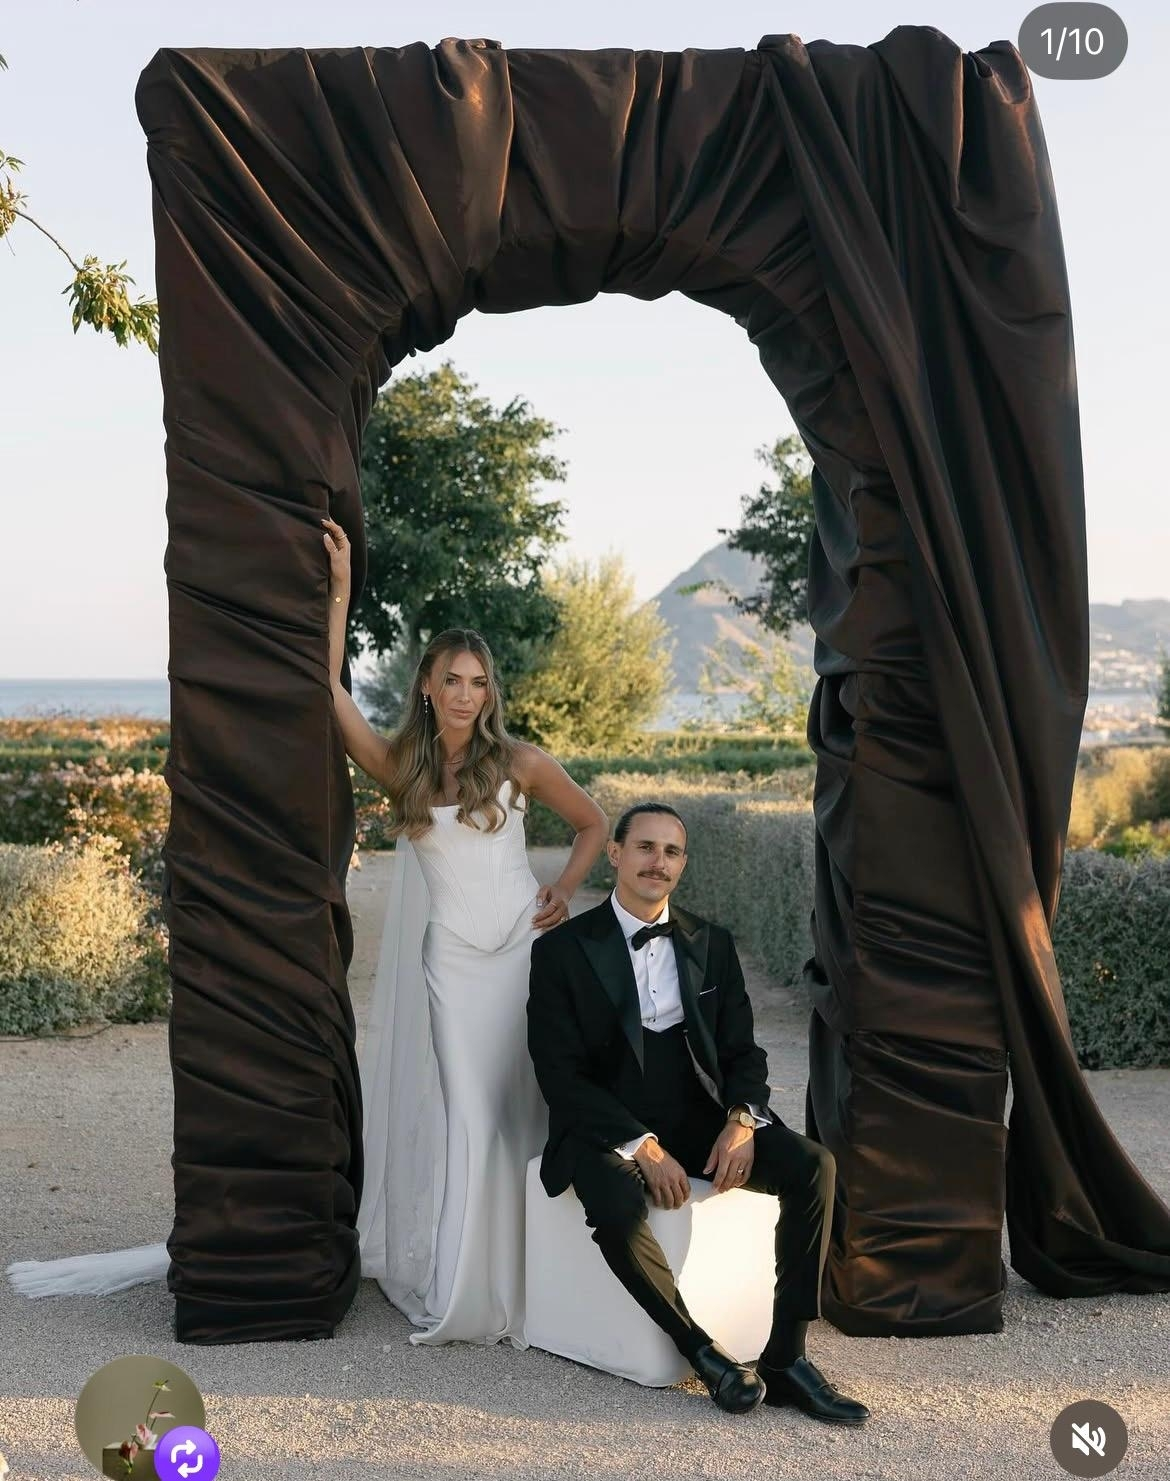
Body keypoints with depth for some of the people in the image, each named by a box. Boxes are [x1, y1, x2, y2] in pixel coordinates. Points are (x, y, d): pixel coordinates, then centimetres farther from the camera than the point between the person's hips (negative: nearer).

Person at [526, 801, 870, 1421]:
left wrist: (742, 1118, -13)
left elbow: (742, 1051, 10)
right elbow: (561, 1075, -9)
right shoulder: (562, 950, -3)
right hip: (606, 1128, -4)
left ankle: (785, 1358, -15)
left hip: (697, 1118, 4)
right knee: (616, 1208, -36)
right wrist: (640, 1145, -20)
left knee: (815, 1166, -21)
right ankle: (702, 1351, -13)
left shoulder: (712, 944, 10)